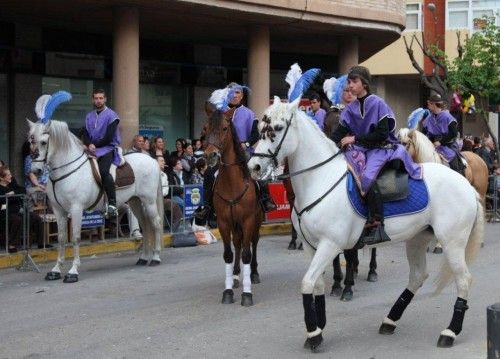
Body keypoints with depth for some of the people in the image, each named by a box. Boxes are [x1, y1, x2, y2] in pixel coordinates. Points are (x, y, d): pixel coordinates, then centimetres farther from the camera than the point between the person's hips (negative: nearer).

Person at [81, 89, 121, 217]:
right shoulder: (89, 116, 16)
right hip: (92, 149, 7)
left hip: (108, 148, -7)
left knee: (103, 170, -31)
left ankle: (112, 204, -33)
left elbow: (109, 137, -10)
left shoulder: (111, 115, -2)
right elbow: (85, 134, 7)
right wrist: (89, 144, -13)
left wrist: (95, 145, -8)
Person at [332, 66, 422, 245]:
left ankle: (377, 224, -35)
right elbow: (340, 133, 4)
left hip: (382, 148, -7)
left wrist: (355, 139, -16)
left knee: (367, 175, -33)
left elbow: (381, 134, -13)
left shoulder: (378, 104, -7)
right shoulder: (350, 109, 10)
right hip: (361, 150, 7)